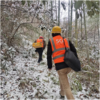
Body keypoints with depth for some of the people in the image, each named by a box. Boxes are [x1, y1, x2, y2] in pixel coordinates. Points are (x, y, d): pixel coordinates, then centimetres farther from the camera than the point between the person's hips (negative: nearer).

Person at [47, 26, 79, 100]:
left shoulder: (51, 41, 4)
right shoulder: (66, 40, 14)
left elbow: (49, 55, 1)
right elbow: (74, 51, 7)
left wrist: (49, 66, 11)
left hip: (60, 66, -5)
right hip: (69, 65, 5)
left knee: (66, 87, 0)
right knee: (61, 76, 35)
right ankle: (62, 94, 43)